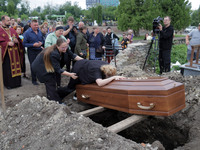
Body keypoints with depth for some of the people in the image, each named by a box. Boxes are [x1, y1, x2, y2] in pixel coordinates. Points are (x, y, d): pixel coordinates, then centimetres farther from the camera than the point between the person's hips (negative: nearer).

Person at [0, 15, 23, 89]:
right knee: (7, 69, -1)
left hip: (15, 53, 5)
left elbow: (18, 39, 17)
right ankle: (8, 84, 11)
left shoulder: (12, 30, 14)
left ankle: (17, 82, 21)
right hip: (6, 53, -5)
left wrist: (17, 41, -5)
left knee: (16, 67, 9)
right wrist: (7, 43, -20)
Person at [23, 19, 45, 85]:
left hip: (40, 50, 4)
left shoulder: (39, 31, 4)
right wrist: (33, 45, -22)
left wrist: (41, 43, -9)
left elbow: (43, 40, 14)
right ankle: (34, 80, 19)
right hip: (32, 52, -4)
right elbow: (24, 43, -13)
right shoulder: (27, 32, -11)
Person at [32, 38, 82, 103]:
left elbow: (72, 55, -9)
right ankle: (57, 102, -4)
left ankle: (51, 100, 23)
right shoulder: (53, 54, -38)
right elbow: (58, 70, -35)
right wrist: (70, 74, -41)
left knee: (53, 81, 12)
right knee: (51, 83, -9)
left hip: (48, 66, 8)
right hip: (40, 67, -8)